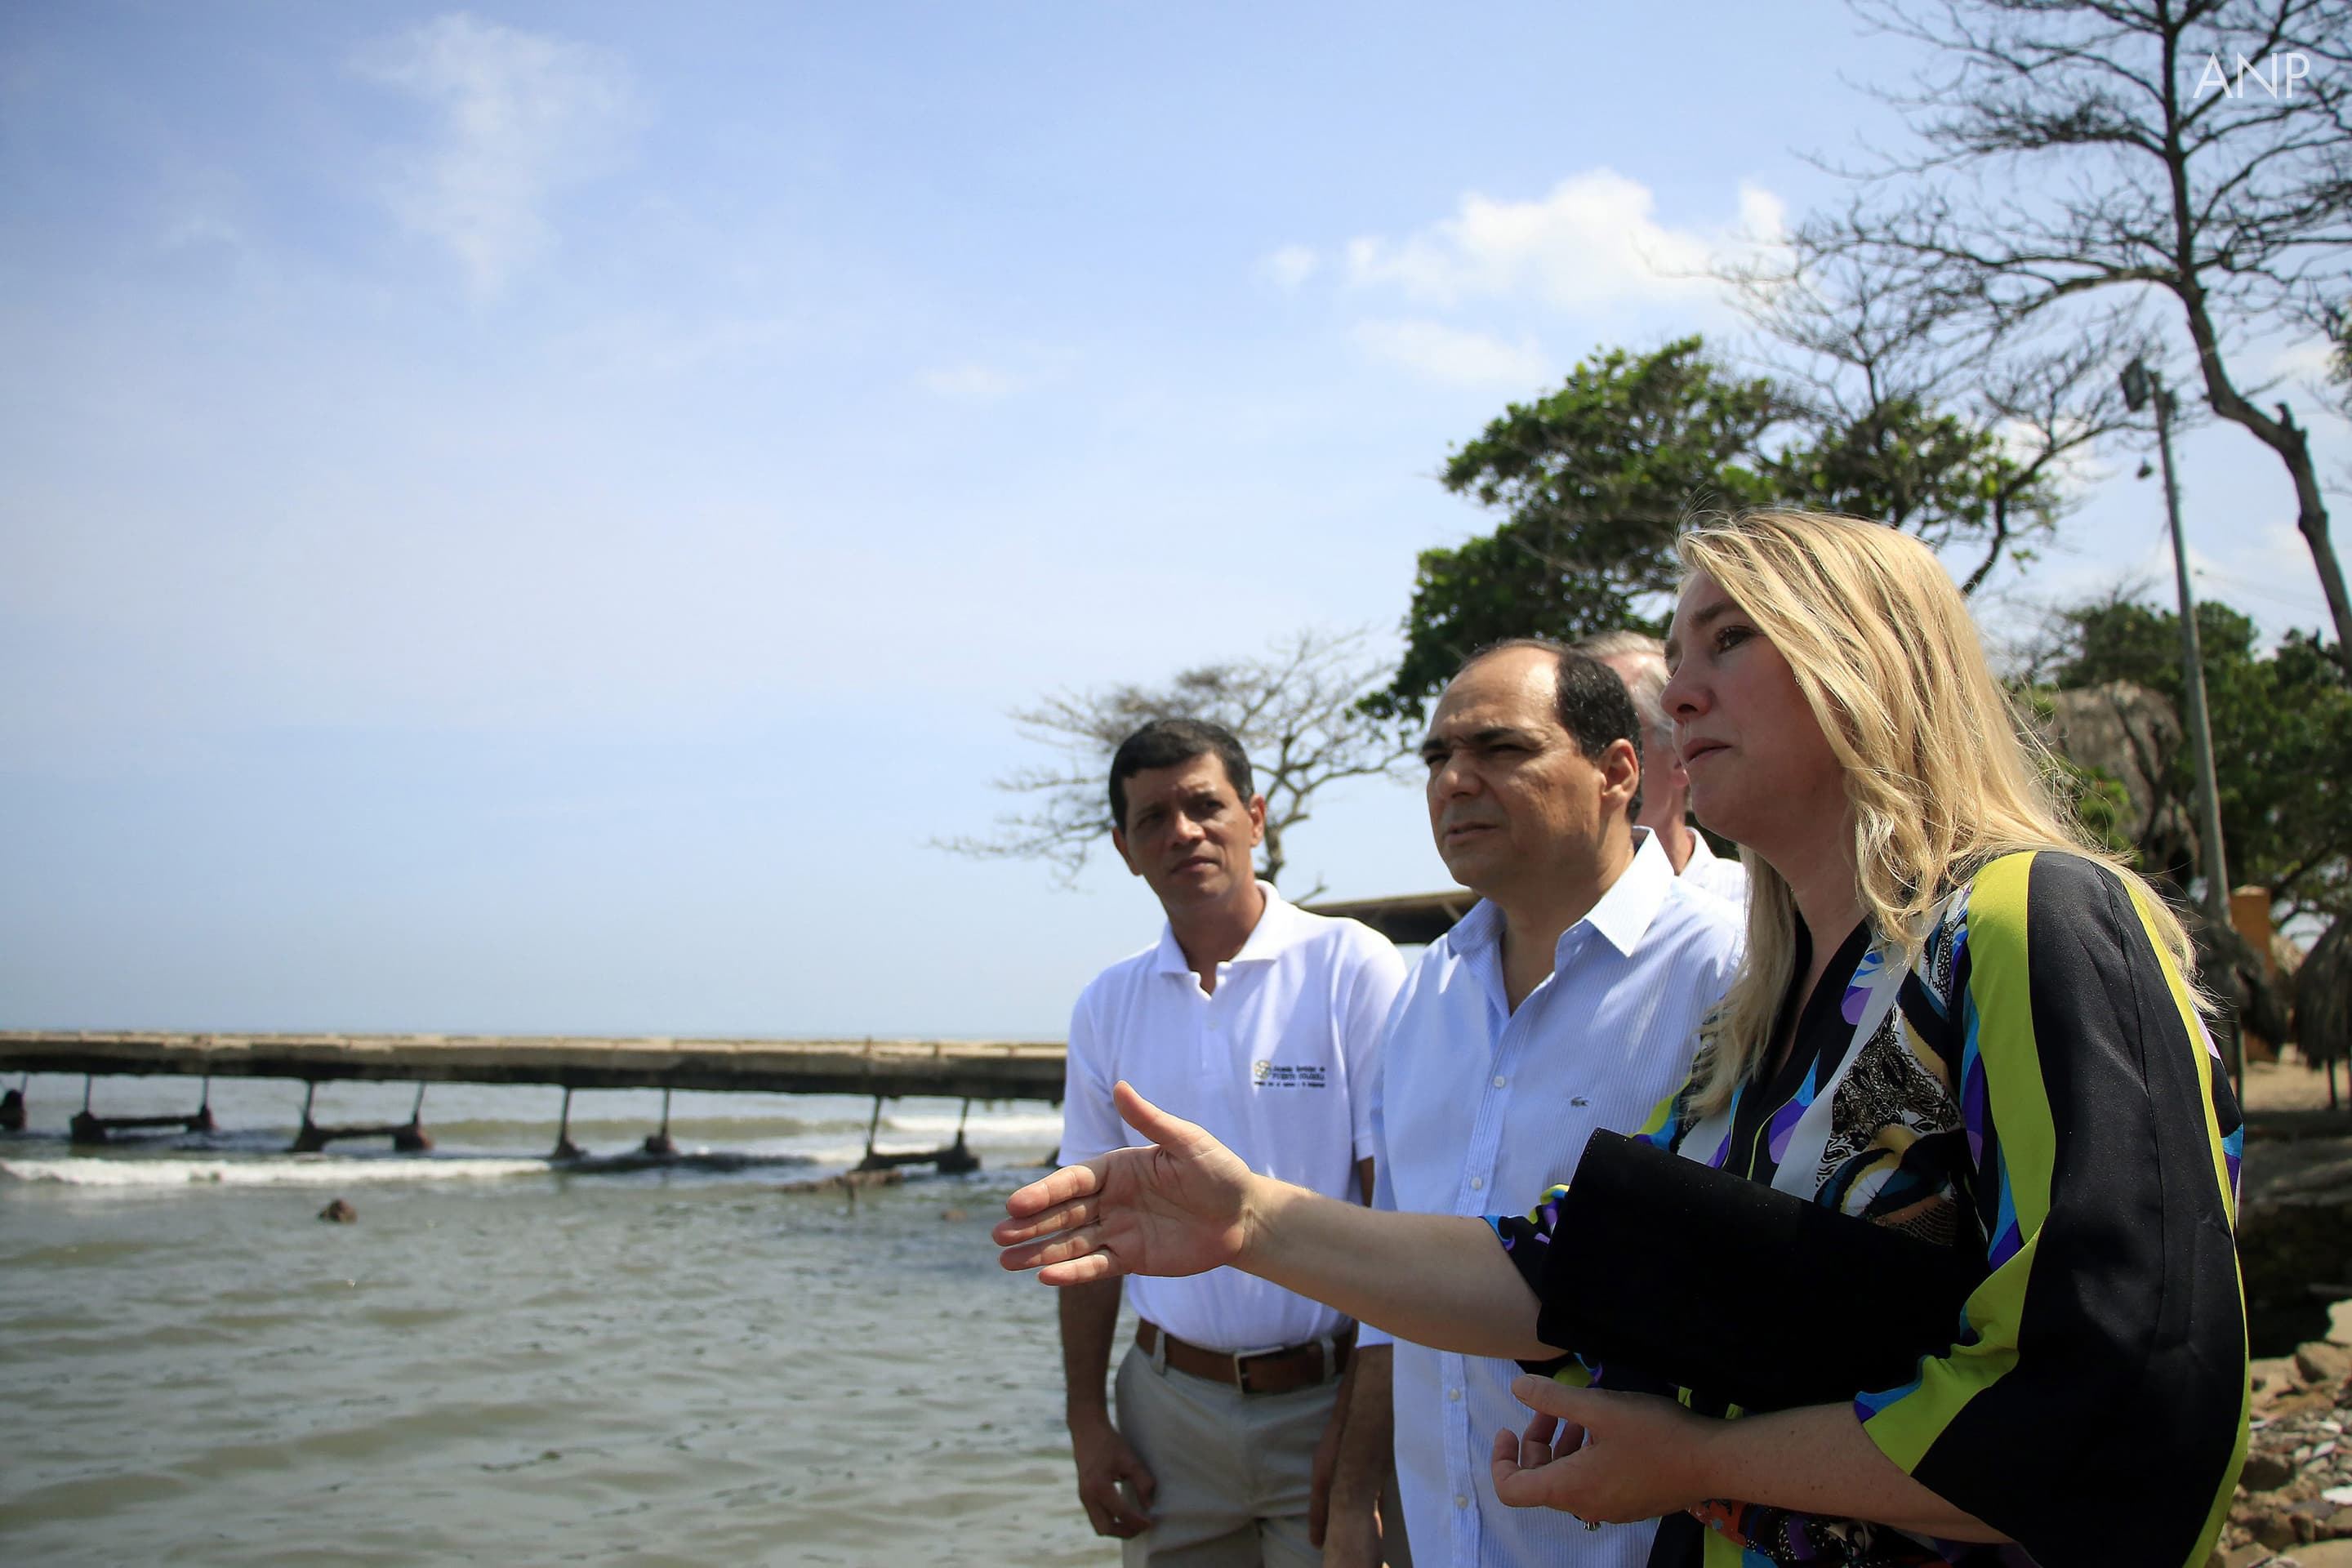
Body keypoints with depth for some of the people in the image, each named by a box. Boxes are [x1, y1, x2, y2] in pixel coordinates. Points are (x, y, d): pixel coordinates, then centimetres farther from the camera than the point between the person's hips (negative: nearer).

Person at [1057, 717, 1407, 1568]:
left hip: (1325, 1395, -3)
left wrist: (1362, 1423, -13)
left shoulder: (1352, 966, -7)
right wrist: (1086, 1419, 5)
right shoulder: (1107, 1005, 5)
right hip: (1171, 1404, 3)